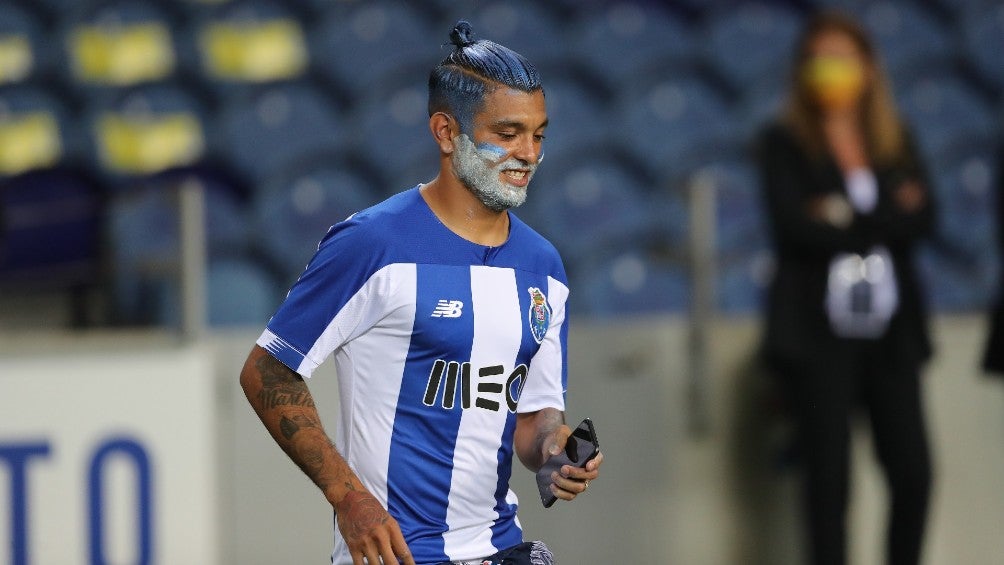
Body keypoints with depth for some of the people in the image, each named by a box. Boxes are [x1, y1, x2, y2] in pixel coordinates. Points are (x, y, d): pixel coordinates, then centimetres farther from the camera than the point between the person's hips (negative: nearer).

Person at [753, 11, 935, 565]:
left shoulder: (896, 141, 13)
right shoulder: (783, 143, 2)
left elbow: (921, 220, -1)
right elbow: (794, 227, -11)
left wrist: (847, 215, -10)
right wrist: (887, 213, -7)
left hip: (889, 327, 3)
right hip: (819, 329, -3)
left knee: (912, 470, -4)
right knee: (828, 475, -5)